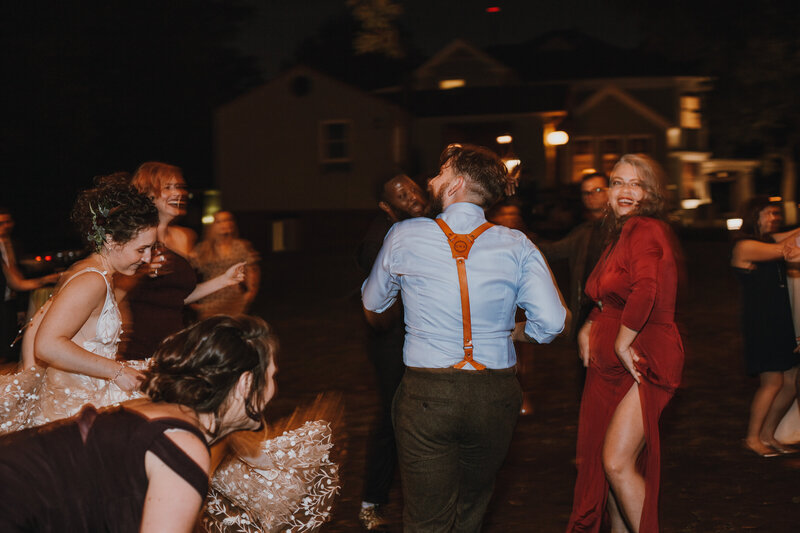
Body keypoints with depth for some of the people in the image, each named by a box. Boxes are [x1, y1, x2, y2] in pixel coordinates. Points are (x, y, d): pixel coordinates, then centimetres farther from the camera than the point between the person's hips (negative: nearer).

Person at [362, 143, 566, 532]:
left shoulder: (404, 236, 0)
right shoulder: (516, 246, 0)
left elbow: (373, 306, 16)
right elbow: (551, 322, -7)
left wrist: (380, 326, 41)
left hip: (426, 395, -2)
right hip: (495, 396, 2)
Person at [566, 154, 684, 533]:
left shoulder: (644, 229, -14)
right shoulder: (621, 234, 17)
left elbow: (645, 291, -32)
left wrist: (622, 343, -21)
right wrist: (588, 329, 12)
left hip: (643, 360, -10)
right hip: (610, 365, 10)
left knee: (617, 463, -15)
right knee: (606, 462, 13)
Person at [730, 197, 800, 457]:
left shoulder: (772, 240, 14)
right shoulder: (746, 246, -12)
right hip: (760, 324, -8)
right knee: (772, 382, -6)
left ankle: (768, 435, 20)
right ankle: (753, 438, 9)